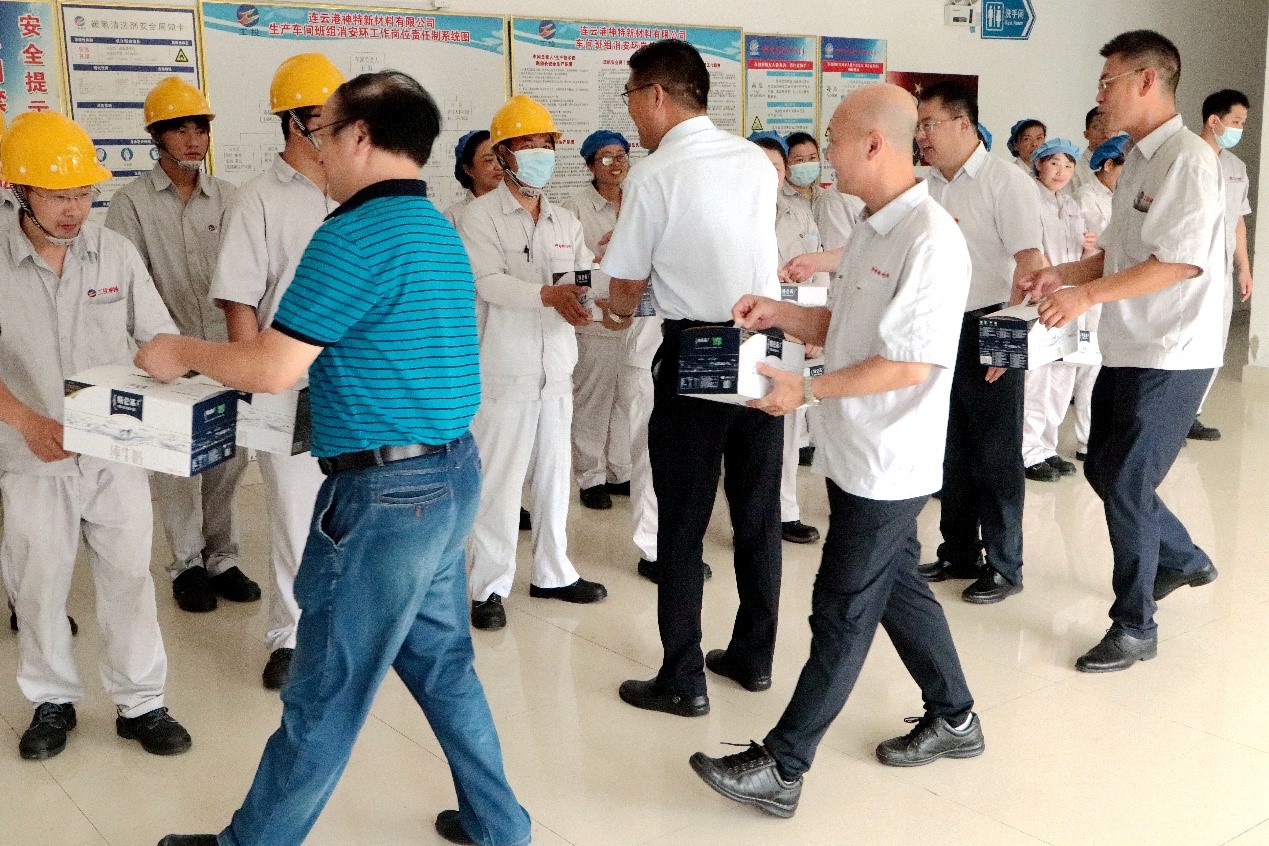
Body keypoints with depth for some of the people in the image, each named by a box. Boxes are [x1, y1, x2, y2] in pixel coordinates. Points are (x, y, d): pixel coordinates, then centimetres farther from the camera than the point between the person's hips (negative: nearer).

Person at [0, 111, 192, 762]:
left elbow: (160, 339, 2)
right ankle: (52, 701, 32)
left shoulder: (116, 252, -2)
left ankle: (141, 703, 22)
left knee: (128, 578, 7)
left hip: (118, 451, 1)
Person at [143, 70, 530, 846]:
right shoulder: (440, 230, 12)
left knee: (326, 693, 5)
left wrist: (185, 354, 1)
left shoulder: (354, 236, -17)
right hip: (450, 472, 9)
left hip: (386, 489, -9)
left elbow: (273, 369, -16)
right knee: (441, 661, 20)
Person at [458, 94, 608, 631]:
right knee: (499, 478, -2)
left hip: (556, 368, 6)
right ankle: (490, 586, 8)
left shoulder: (565, 221, 14)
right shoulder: (480, 216, -4)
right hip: (503, 370, -5)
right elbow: (489, 281, -17)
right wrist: (548, 293, -32)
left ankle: (552, 572, 26)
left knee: (554, 474, 13)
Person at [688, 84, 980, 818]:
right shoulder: (876, 229, 10)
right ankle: (954, 720, 37)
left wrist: (807, 391, -21)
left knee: (842, 614, -1)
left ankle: (781, 769, 8)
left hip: (887, 464, -9)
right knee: (897, 586, 20)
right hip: (859, 454, 9)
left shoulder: (930, 240, -20)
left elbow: (911, 364, -23)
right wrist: (780, 312, 1)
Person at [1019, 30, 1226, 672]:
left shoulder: (1188, 158, -16)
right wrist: (1063, 274, 5)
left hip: (1169, 355, -9)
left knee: (1126, 484, -4)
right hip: (1126, 348, 9)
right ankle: (1184, 561, 39)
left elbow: (1181, 260, -23)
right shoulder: (1136, 160, 13)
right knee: (1103, 470, 16)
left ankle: (1135, 627, 12)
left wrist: (1087, 294, -23)